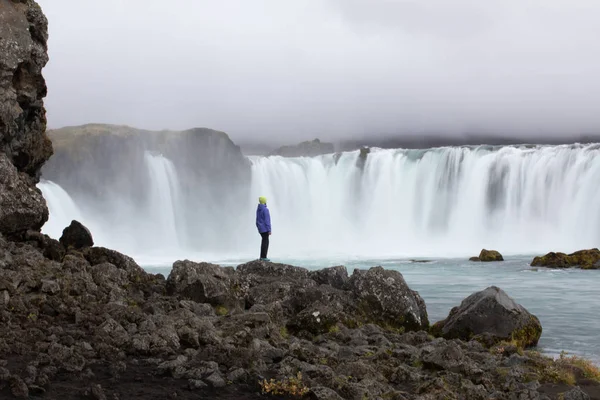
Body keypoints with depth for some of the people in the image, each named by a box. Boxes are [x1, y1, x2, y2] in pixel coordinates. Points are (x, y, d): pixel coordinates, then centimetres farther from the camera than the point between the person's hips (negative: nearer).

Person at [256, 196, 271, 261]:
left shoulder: (258, 209, 10)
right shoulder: (265, 210, -17)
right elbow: (267, 220, -19)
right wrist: (269, 230, -17)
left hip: (260, 229, 9)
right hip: (265, 228, -9)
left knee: (264, 241, 15)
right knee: (265, 242, -5)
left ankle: (262, 257, 16)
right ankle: (264, 257, -7)